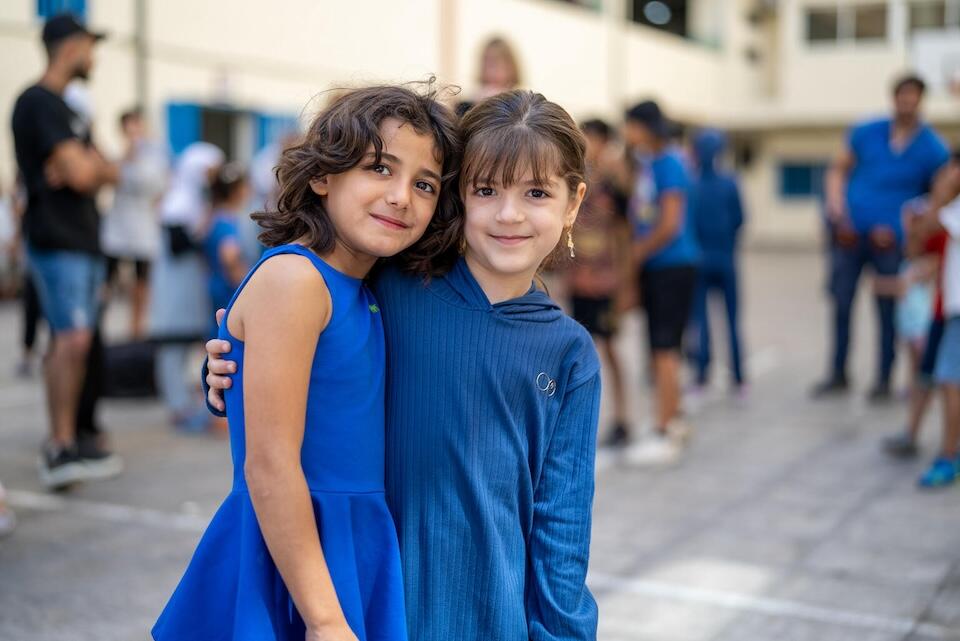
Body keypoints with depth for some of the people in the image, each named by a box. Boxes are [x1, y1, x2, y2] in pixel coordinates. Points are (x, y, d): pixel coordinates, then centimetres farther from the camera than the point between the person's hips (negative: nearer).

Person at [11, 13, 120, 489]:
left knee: (70, 342, 9)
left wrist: (88, 166, -4)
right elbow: (79, 173, -18)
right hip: (57, 241, -9)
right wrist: (94, 164, 4)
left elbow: (104, 172, 18)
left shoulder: (65, 109, 21)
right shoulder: (38, 102, -10)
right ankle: (60, 448, -18)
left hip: (82, 240, 9)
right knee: (73, 339, -17)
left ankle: (64, 442, 14)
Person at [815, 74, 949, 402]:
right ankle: (838, 375, 20)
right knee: (841, 305, 7)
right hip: (850, 234, 2)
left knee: (887, 310, 2)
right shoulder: (866, 133, 4)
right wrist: (836, 206, -5)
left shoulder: (933, 150, -2)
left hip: (890, 239, -2)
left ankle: (884, 380, 15)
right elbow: (838, 170, 11)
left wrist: (905, 229, -10)